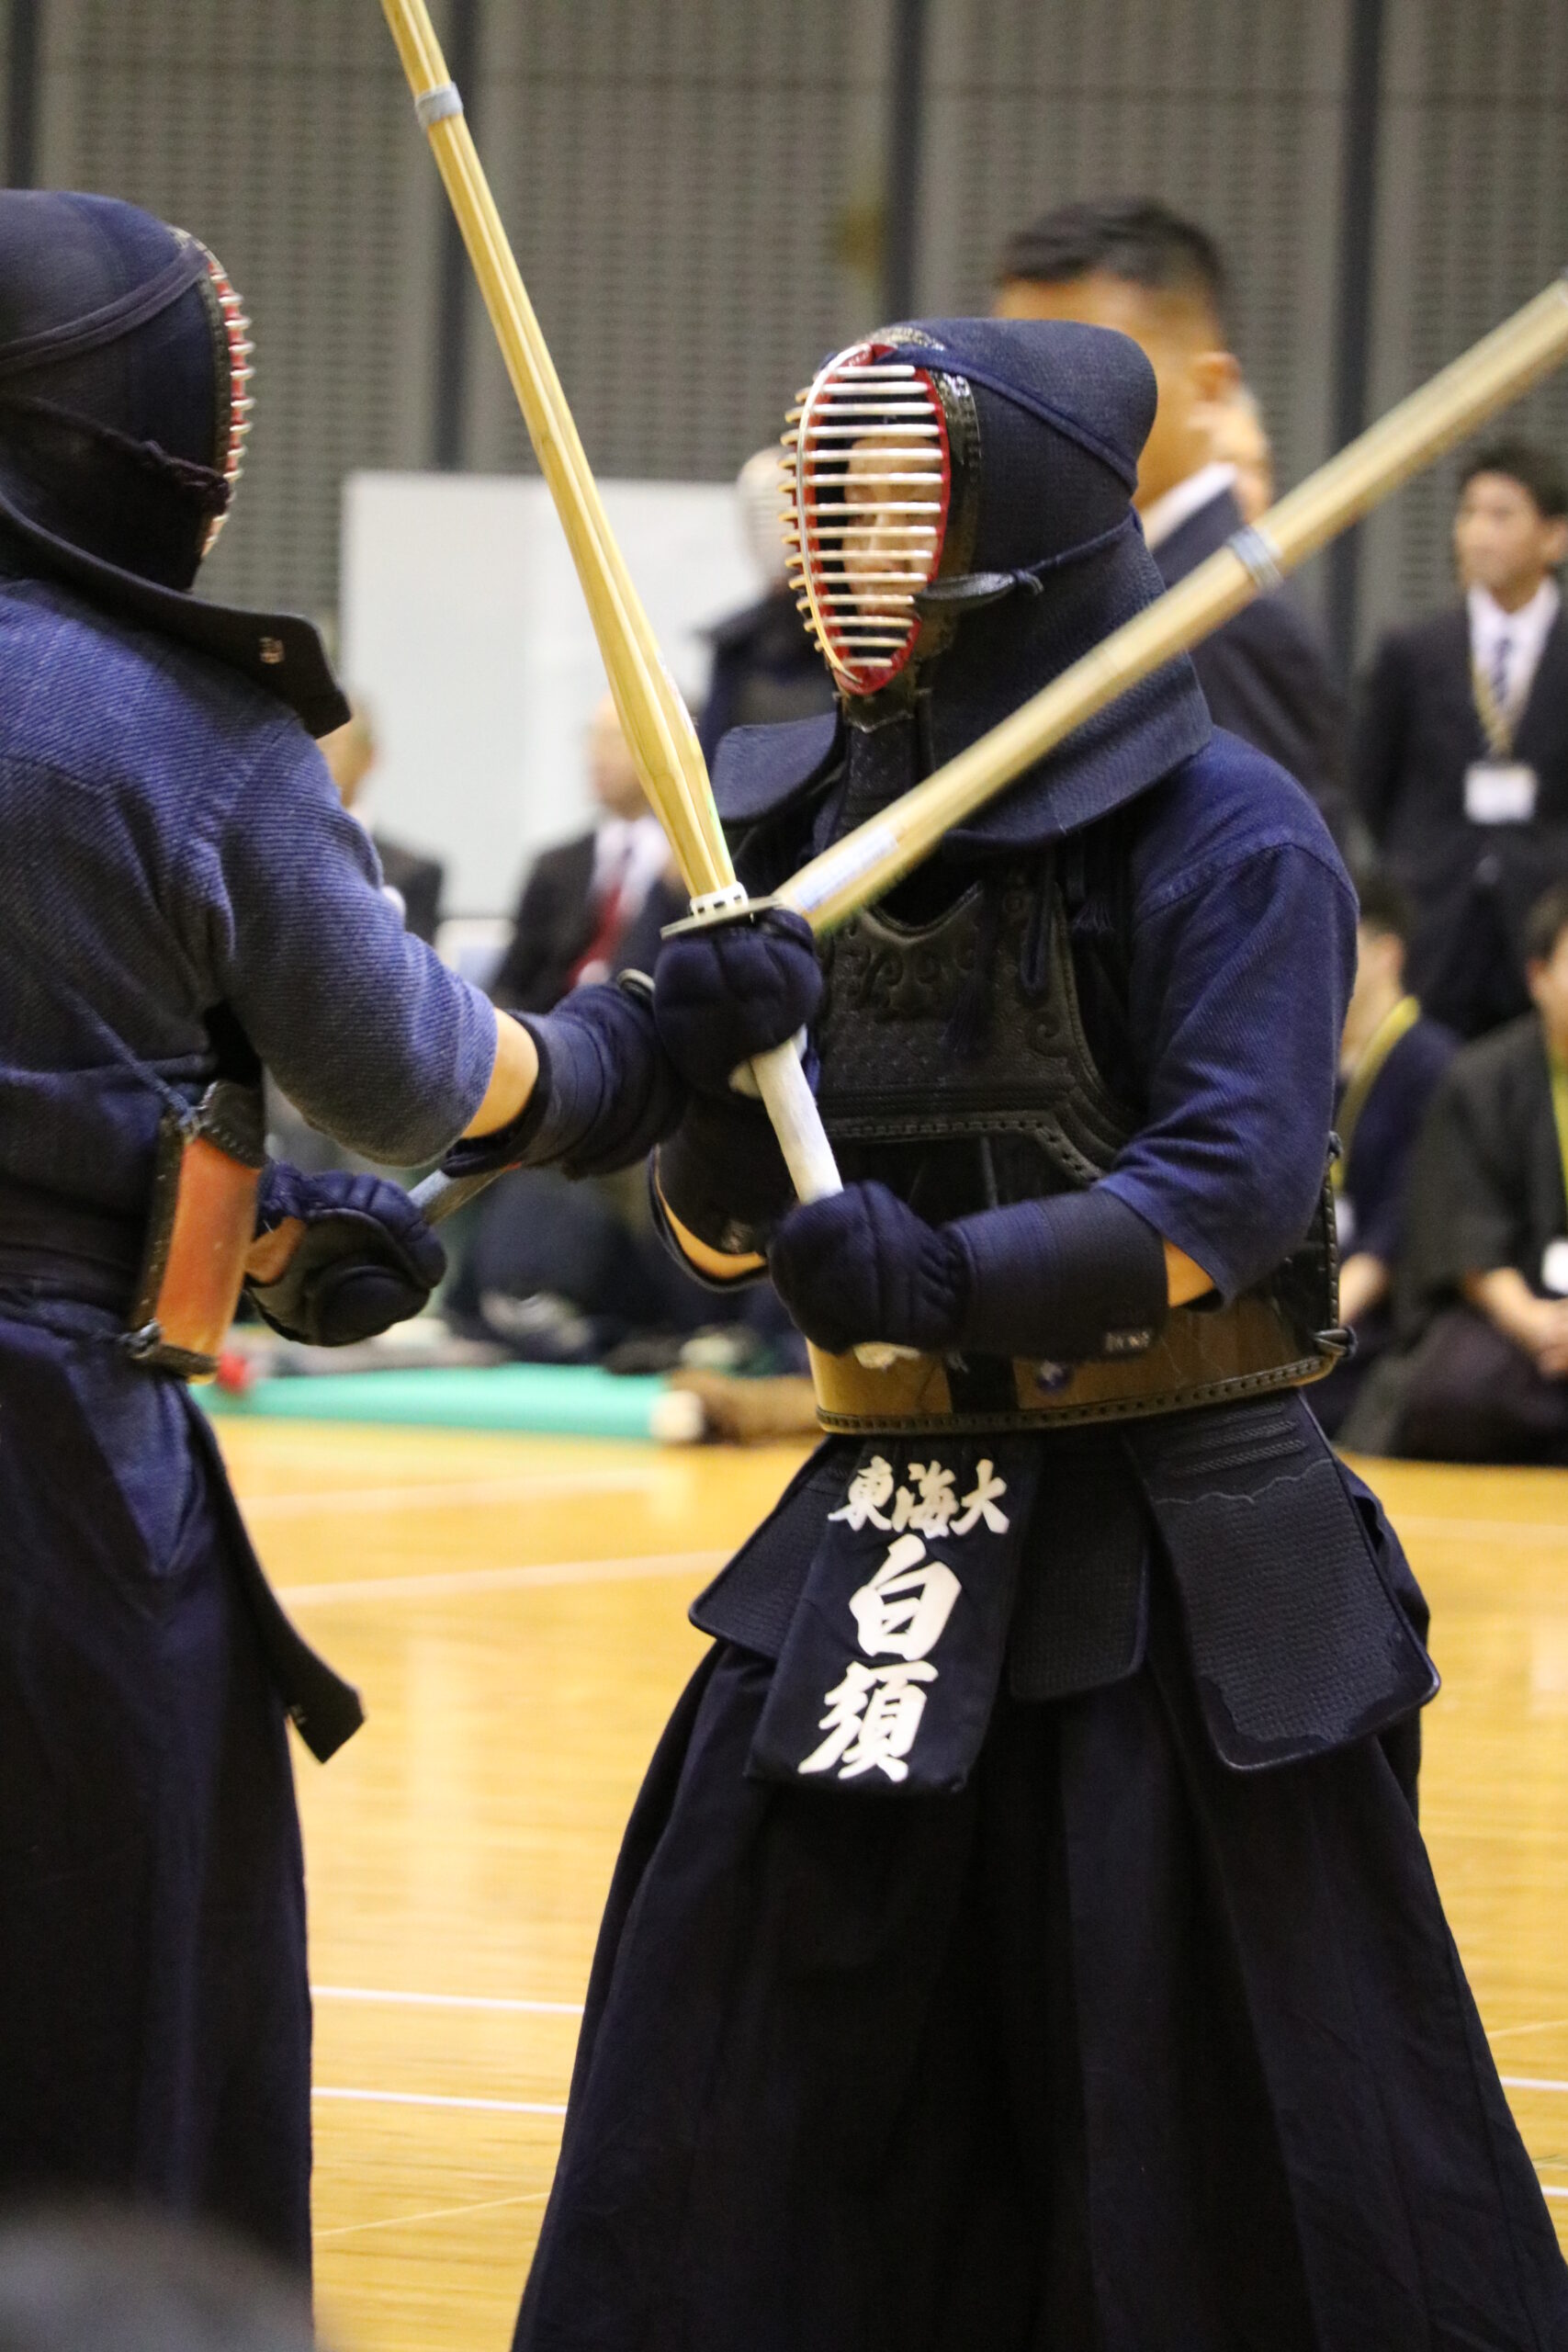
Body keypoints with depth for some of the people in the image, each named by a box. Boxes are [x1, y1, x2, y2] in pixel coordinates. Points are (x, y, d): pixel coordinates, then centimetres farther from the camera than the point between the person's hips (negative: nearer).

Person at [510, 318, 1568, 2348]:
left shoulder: (1229, 842, -9)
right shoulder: (804, 826, 7)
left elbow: (1232, 1193, -17)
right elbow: (721, 1233, 8)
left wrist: (956, 1275, -30)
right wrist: (713, 1084, -14)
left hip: (1175, 1562, -5)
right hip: (892, 1550, 6)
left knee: (1268, 2162, -2)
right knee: (721, 2174, 6)